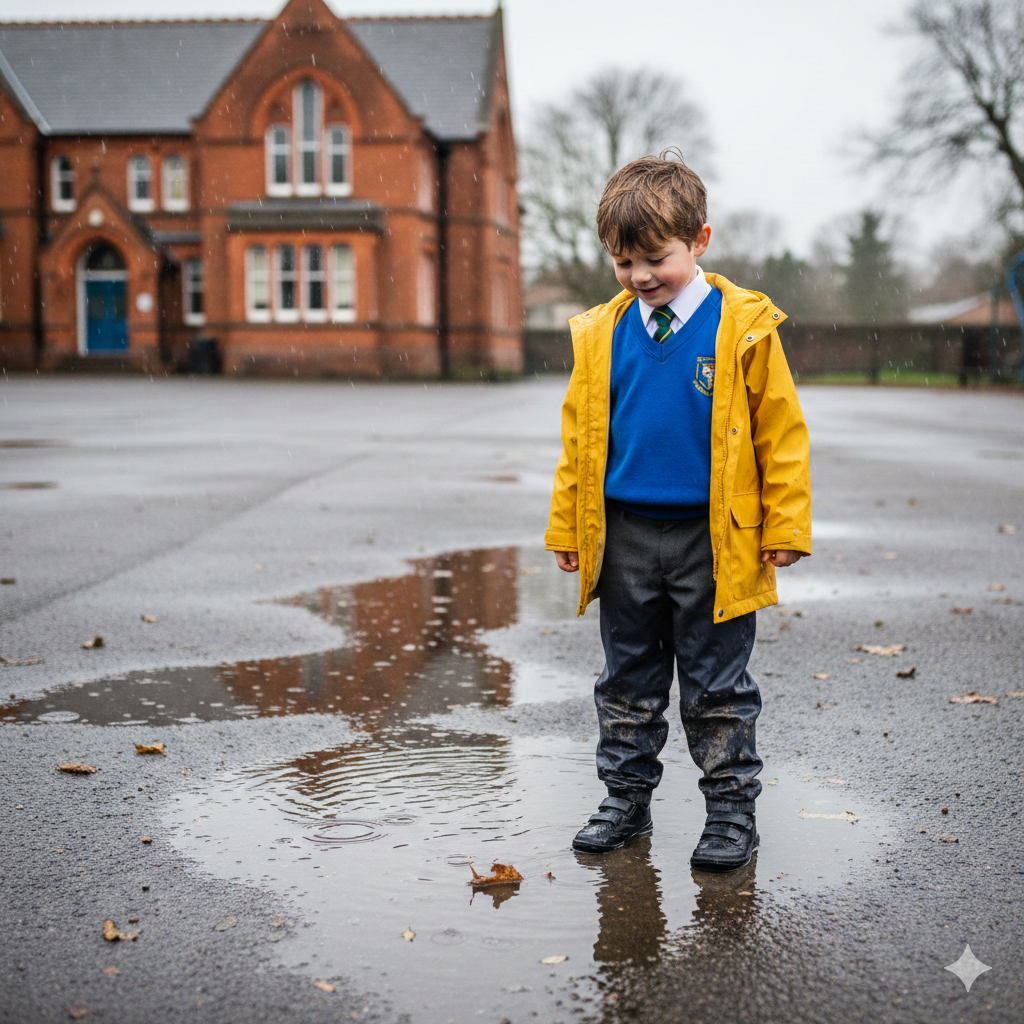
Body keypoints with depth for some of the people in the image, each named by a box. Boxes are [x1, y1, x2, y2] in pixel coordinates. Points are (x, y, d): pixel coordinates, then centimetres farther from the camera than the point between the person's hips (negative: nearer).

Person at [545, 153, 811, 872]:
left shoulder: (743, 326, -7)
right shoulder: (601, 333, 3)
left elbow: (781, 431, -3)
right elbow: (579, 437, 10)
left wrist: (784, 527, -6)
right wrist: (567, 528, 9)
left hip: (713, 538, -3)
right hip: (623, 537, 4)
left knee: (717, 686, 6)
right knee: (628, 679, 14)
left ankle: (732, 808, 20)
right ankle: (627, 799, 28)